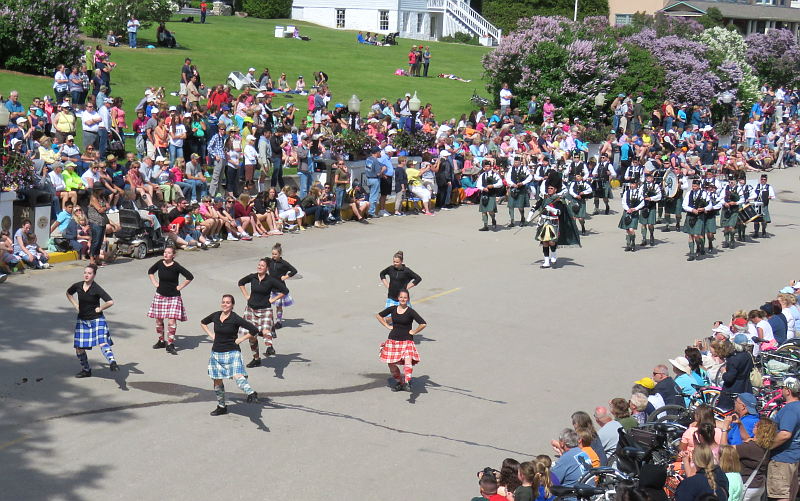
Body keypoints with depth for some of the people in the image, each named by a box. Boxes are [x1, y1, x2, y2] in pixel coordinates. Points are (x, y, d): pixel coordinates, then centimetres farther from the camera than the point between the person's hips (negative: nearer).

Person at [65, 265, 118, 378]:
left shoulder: (96, 289, -16)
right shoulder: (78, 286, -1)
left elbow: (110, 302, -24)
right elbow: (68, 293, 23)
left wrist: (100, 309, -13)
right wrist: (76, 305, 12)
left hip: (96, 320, -6)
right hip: (82, 320, 6)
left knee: (102, 342, -25)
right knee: (79, 348, 8)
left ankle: (112, 362, -40)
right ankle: (86, 370, 26)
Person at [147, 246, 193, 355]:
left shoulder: (176, 267, -14)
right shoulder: (160, 263, -1)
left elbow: (190, 277, -14)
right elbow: (150, 272, 19)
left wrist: (180, 287, -11)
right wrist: (154, 283, 8)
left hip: (173, 297, -4)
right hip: (160, 295, 4)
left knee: (172, 321, -11)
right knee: (158, 320, 10)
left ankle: (170, 344, -2)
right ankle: (161, 341, 27)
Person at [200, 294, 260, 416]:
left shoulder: (235, 319, -11)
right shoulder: (215, 316, 4)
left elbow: (254, 330, -14)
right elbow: (203, 323, 26)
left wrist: (240, 340, -11)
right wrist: (211, 334, 12)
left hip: (232, 352, -6)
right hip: (216, 353, 6)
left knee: (237, 376, -28)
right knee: (217, 380, 13)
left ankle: (251, 393, -44)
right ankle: (221, 406, 27)